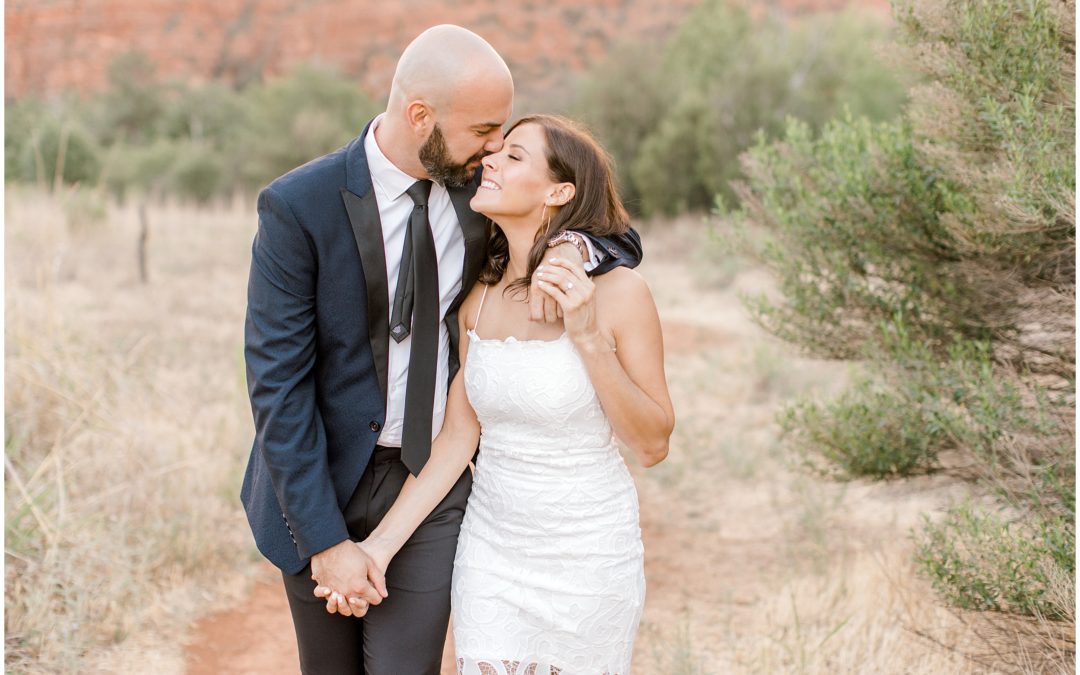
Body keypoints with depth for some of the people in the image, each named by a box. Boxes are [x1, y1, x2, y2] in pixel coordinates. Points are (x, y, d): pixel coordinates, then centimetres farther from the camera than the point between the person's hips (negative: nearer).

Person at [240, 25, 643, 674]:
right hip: (320, 481, -2)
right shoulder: (298, 207, -17)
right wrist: (326, 541, -18)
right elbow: (278, 384, -16)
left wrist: (569, 247, -17)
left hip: (432, 477, 2)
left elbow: (622, 240, 8)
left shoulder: (479, 184, -4)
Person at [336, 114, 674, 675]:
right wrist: (382, 542, -4)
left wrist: (588, 337, -22)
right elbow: (457, 437, 2)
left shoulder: (617, 292, -15)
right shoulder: (477, 295, -2)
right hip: (492, 546, 3)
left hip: (588, 550, -3)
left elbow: (652, 445, -12)